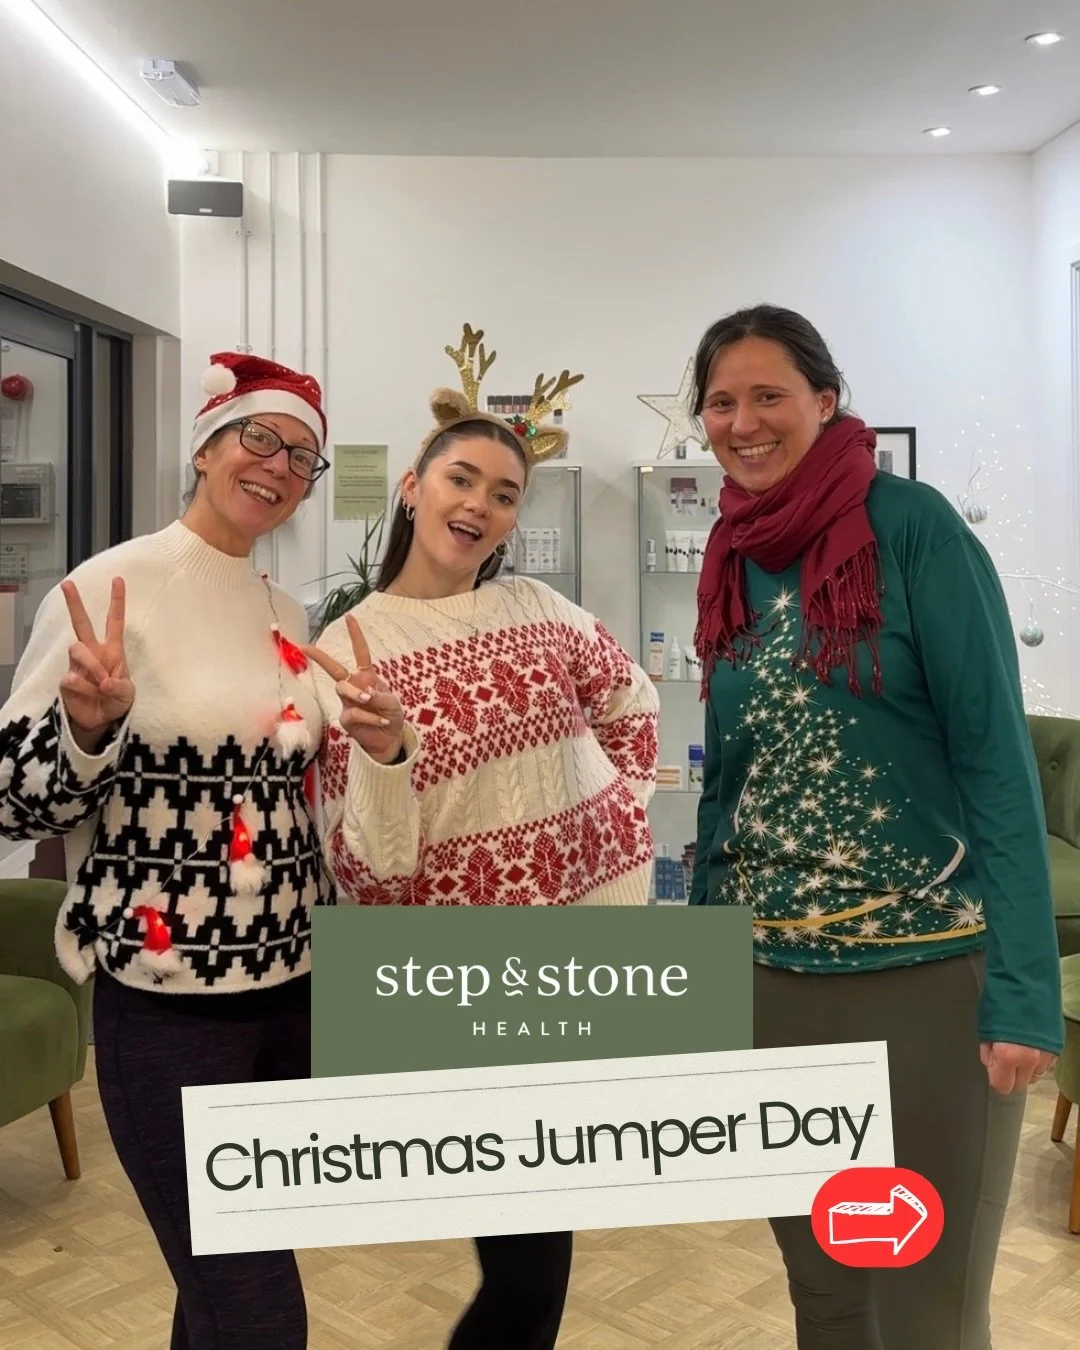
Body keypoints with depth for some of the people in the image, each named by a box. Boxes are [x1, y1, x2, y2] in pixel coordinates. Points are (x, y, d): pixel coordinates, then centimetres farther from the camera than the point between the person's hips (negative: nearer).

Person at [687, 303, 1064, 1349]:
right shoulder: (733, 564, 8)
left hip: (927, 971, -5)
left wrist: (1022, 987, -17)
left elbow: (994, 753, -12)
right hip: (770, 976, 5)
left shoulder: (911, 526, -9)